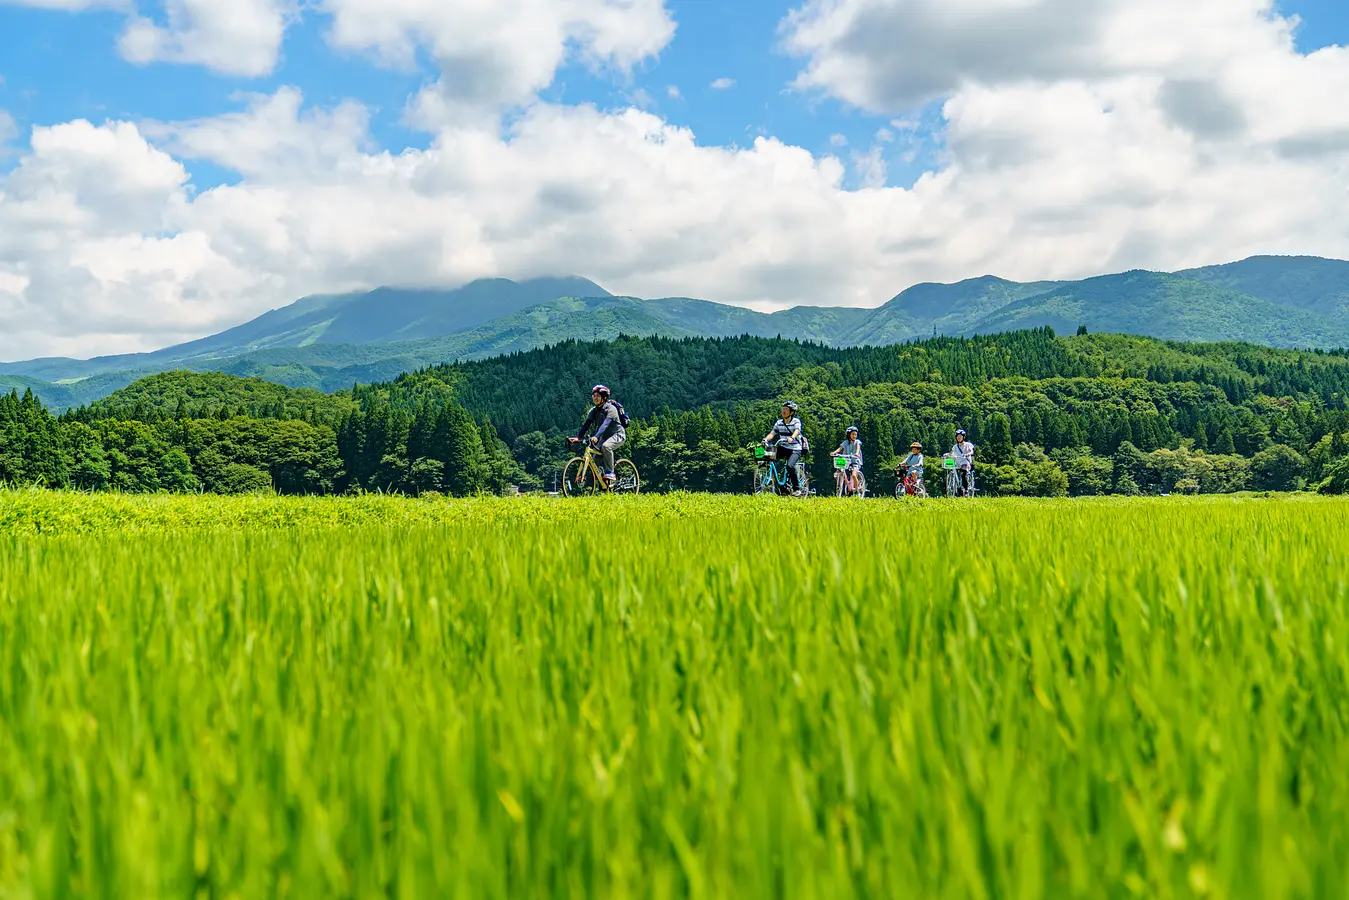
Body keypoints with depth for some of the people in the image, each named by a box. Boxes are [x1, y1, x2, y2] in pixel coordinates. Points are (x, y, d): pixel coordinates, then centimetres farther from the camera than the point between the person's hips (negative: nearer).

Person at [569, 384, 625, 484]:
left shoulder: (611, 409, -21)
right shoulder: (594, 410, -1)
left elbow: (605, 424, -36)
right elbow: (586, 424, -11)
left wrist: (596, 437, -50)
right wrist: (578, 437, -27)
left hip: (618, 435, -7)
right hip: (605, 437, 7)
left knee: (605, 446, -36)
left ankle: (610, 473, -26)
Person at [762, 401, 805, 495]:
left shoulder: (796, 421, -7)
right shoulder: (779, 422, 7)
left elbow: (796, 431, -25)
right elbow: (772, 433, -3)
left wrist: (791, 438, -47)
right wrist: (766, 439, -24)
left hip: (795, 449, -5)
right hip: (783, 448, 5)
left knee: (790, 466, -29)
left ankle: (797, 489, -15)